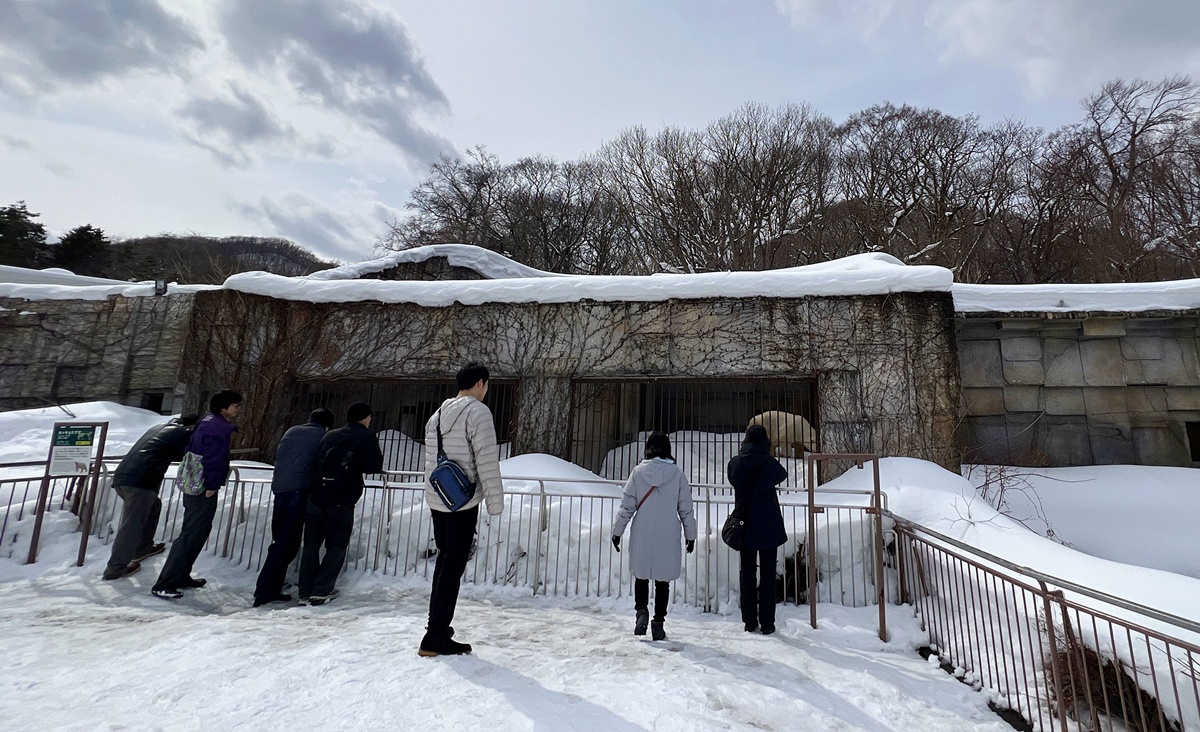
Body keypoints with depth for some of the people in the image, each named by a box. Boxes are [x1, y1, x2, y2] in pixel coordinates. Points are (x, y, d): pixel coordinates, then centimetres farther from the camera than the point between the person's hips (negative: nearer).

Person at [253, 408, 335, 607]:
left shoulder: (292, 431, 18)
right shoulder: (323, 437, 4)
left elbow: (278, 458, 23)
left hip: (279, 488, 6)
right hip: (299, 491, -6)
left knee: (280, 541, 12)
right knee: (288, 543, -3)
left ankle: (271, 589, 15)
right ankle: (265, 590, -6)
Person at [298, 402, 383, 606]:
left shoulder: (330, 435, 15)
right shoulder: (367, 437, -2)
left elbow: (317, 461, 15)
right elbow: (374, 466, -8)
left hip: (315, 497, 5)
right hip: (340, 502, -5)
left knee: (311, 544, 12)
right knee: (337, 545, 10)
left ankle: (305, 592, 15)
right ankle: (321, 591, 7)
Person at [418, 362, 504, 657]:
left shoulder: (438, 414, 13)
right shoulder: (477, 411, -12)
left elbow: (431, 461, 16)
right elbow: (487, 462, -17)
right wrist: (495, 503, -12)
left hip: (437, 500, 8)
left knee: (444, 560, 20)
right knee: (453, 567, -1)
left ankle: (437, 624, 30)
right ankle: (435, 639, 4)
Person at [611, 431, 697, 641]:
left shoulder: (638, 472, -5)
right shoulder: (677, 474, -3)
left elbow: (627, 506, -3)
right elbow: (686, 509, 2)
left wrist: (617, 530, 7)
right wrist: (690, 535, 13)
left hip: (642, 536, 0)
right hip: (668, 537, 0)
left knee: (641, 574, 17)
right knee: (663, 580, 11)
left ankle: (641, 611, 0)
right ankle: (658, 623, 14)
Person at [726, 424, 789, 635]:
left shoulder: (735, 463, -6)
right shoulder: (770, 464, -12)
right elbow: (782, 476, 9)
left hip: (744, 526, 2)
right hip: (768, 527, -2)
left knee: (747, 573, 11)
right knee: (767, 574, 7)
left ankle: (749, 621, 17)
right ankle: (766, 623, 11)